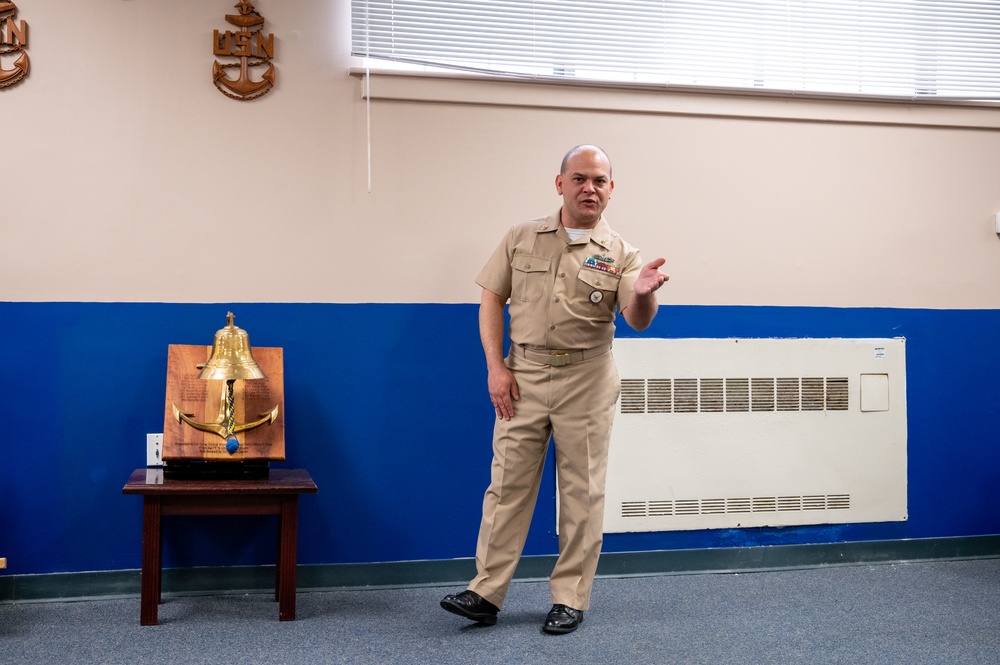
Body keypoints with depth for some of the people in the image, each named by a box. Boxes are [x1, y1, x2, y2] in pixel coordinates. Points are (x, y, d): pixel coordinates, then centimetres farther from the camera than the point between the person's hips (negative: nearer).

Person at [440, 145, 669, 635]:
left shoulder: (619, 253, 0)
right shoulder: (522, 239, 5)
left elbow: (637, 321, -13)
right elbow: (491, 299, 5)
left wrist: (643, 294, -36)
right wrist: (495, 367, -5)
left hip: (586, 381, -1)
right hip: (522, 376, 1)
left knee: (582, 491, 5)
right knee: (507, 485, 4)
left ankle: (570, 599, 15)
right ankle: (487, 593, 10)